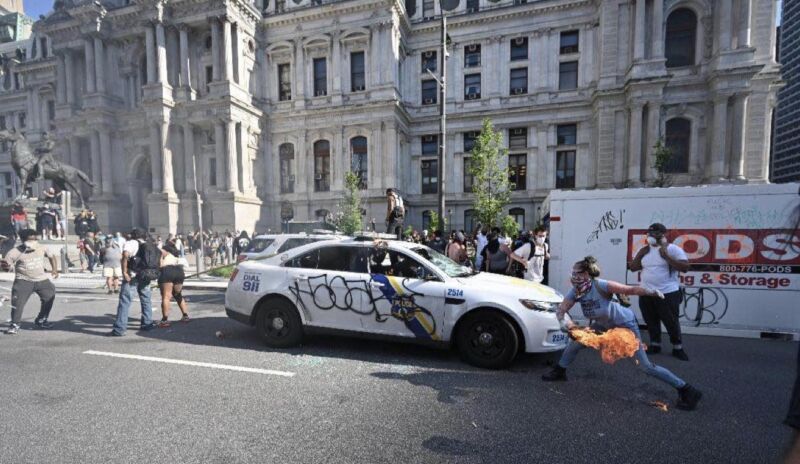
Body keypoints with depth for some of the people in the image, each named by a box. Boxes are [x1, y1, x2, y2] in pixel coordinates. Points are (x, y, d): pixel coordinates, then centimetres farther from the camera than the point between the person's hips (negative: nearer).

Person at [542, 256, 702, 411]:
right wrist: (564, 322, -35)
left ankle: (686, 390, 11)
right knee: (575, 342, 3)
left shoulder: (601, 285, -33)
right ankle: (559, 371, 23)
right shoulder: (575, 292, -17)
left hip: (625, 324, -5)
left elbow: (631, 289, -31)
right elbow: (560, 311, -16)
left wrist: (652, 291, -47)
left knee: (646, 367, -7)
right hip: (604, 325, 6)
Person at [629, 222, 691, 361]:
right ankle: (655, 345, 29)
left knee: (671, 322, 7)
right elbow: (633, 268, 9)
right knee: (651, 322, 15)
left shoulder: (673, 249, -7)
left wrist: (666, 256, -22)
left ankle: (677, 348, 24)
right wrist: (640, 254, -4)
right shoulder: (644, 250, 9)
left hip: (668, 293, -5)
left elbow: (685, 267, -17)